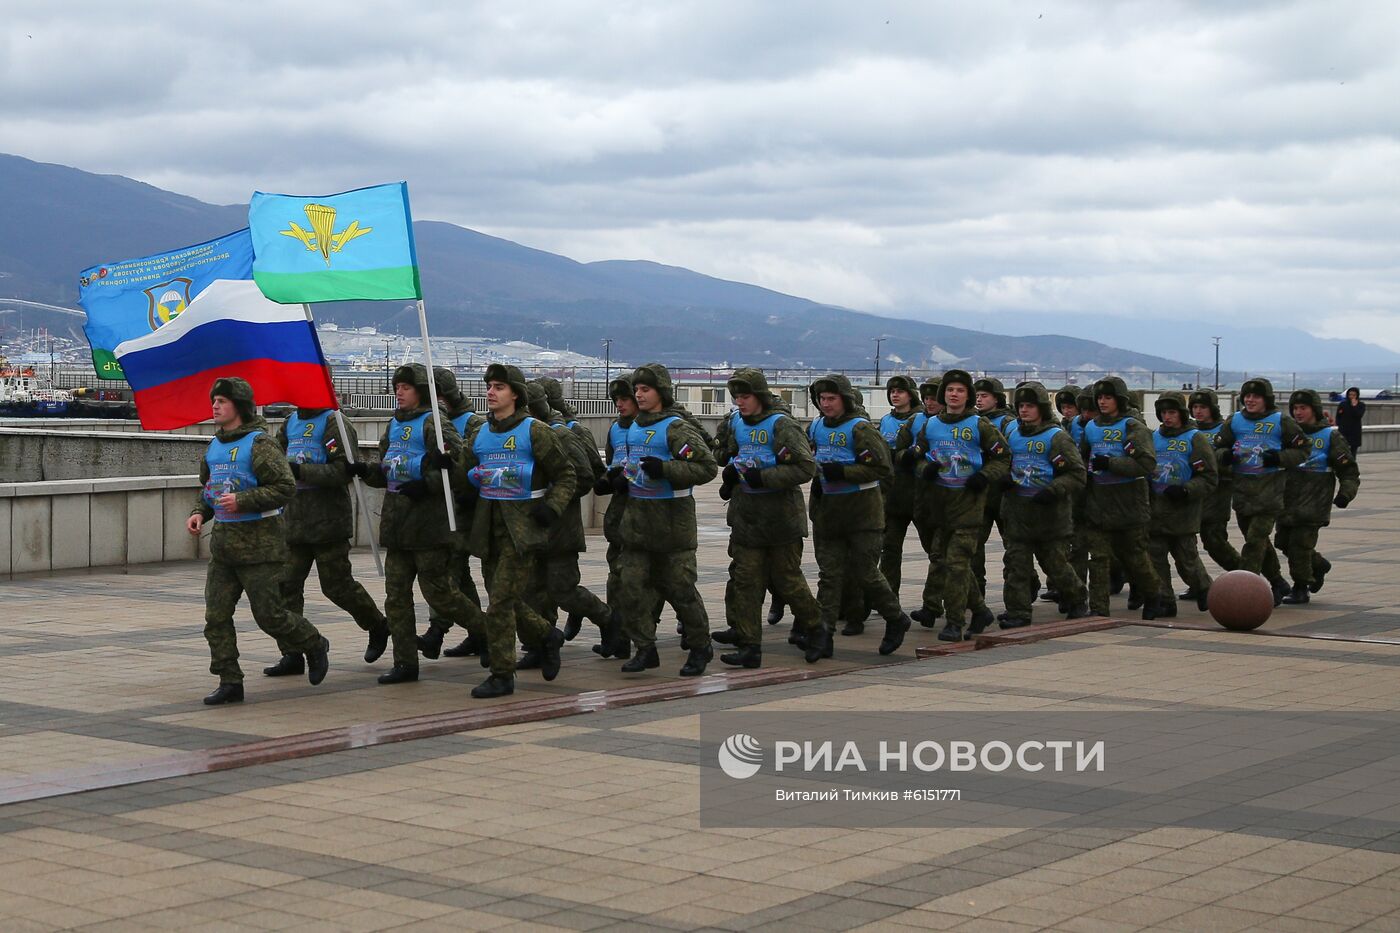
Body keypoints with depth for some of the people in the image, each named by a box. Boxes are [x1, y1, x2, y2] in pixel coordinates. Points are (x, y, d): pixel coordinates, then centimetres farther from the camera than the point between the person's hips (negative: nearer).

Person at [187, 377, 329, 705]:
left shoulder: (259, 443, -12)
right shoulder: (215, 445, 12)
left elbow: (286, 487, -17)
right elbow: (206, 487, 25)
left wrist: (243, 501, -22)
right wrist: (198, 513, 5)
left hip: (259, 541, -7)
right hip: (224, 540, 7)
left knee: (269, 614, -3)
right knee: (216, 615, -1)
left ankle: (315, 647, 23)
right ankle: (230, 682, 4)